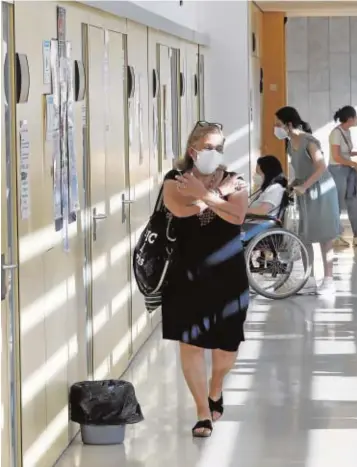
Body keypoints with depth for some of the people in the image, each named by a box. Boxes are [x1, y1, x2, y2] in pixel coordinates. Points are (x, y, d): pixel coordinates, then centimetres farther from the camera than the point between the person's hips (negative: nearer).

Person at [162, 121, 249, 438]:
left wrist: (203, 194, -21)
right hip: (188, 276, -1)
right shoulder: (176, 180, -1)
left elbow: (236, 215, -16)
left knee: (226, 346, 8)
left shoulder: (234, 182, 3)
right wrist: (219, 193, -13)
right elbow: (180, 209, -21)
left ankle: (215, 390, 40)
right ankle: (204, 413, 6)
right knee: (191, 343, -4)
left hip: (227, 276, 1)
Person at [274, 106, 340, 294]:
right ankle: (310, 280, 13)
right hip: (305, 193, 8)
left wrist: (304, 187, -24)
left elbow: (321, 168, -23)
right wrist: (294, 184, -2)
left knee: (324, 237, -3)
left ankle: (328, 280, 3)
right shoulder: (290, 144, 6)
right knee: (305, 237, 7)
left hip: (320, 191, -8)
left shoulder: (309, 141, -18)